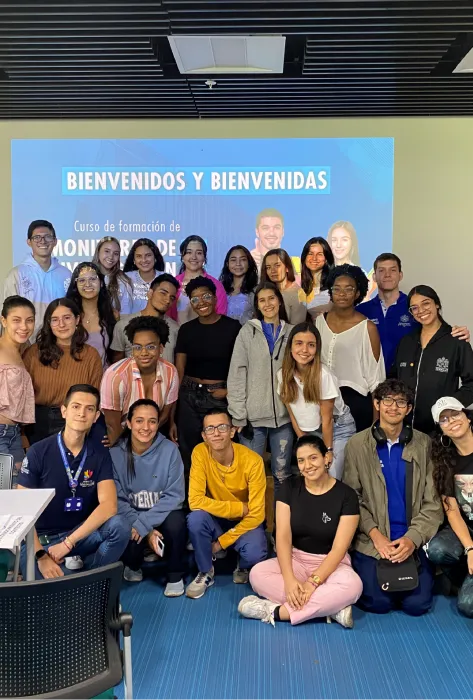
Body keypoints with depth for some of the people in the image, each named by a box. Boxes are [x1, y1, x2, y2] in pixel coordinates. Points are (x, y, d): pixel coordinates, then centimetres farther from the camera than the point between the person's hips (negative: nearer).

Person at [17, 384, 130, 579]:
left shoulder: (100, 455, -1)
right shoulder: (38, 452, -8)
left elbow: (109, 505, -14)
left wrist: (68, 543, -23)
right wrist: (41, 556, -22)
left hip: (82, 534, 3)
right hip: (41, 539, -3)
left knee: (119, 526, -28)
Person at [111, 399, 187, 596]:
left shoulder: (169, 450, -12)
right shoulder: (116, 454, -10)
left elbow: (174, 495, -13)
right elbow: (118, 499, -11)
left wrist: (143, 523, -24)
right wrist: (147, 530, -21)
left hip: (163, 514, -1)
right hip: (130, 516, 1)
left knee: (175, 523, -34)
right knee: (127, 538, -30)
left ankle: (175, 575, -4)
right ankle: (133, 566, 11)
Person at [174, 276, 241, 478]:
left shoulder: (232, 327, -3)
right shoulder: (186, 329, 5)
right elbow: (179, 371, 5)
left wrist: (229, 390, -13)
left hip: (219, 398, -3)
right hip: (188, 396, 3)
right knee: (188, 454, 7)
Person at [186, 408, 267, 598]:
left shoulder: (252, 461, -23)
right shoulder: (200, 453, -19)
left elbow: (256, 514, -19)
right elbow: (195, 501, -25)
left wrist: (222, 542, -17)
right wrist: (239, 508, -26)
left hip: (244, 523, -1)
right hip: (216, 521, 1)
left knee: (254, 553, -32)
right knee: (195, 518, -31)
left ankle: (243, 568, 8)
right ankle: (206, 572, -4)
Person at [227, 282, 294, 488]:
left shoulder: (291, 332, 8)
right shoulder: (248, 331, 2)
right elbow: (236, 374, -2)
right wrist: (238, 415, -9)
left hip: (284, 415, 2)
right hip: (253, 414, -2)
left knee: (282, 473, 10)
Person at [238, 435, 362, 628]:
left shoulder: (346, 495, -11)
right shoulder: (289, 487, -3)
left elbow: (338, 549, -14)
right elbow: (283, 536, -10)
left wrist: (313, 582, -27)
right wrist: (289, 579, -26)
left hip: (331, 564, -2)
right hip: (295, 559, 3)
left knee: (352, 585, -36)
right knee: (257, 574, -27)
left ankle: (277, 611, -29)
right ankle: (331, 607, -25)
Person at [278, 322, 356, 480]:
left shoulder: (324, 375, -26)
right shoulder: (283, 374, -12)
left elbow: (327, 419, -17)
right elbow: (292, 414, -1)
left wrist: (328, 450, -11)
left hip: (337, 430, -4)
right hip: (308, 432, 4)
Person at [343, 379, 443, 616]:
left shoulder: (423, 444, 2)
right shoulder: (356, 444, -1)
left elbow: (432, 503, 0)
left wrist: (413, 539, -13)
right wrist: (375, 534, -14)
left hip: (413, 541, 1)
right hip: (371, 541, -1)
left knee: (417, 604, -10)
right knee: (378, 602, -15)